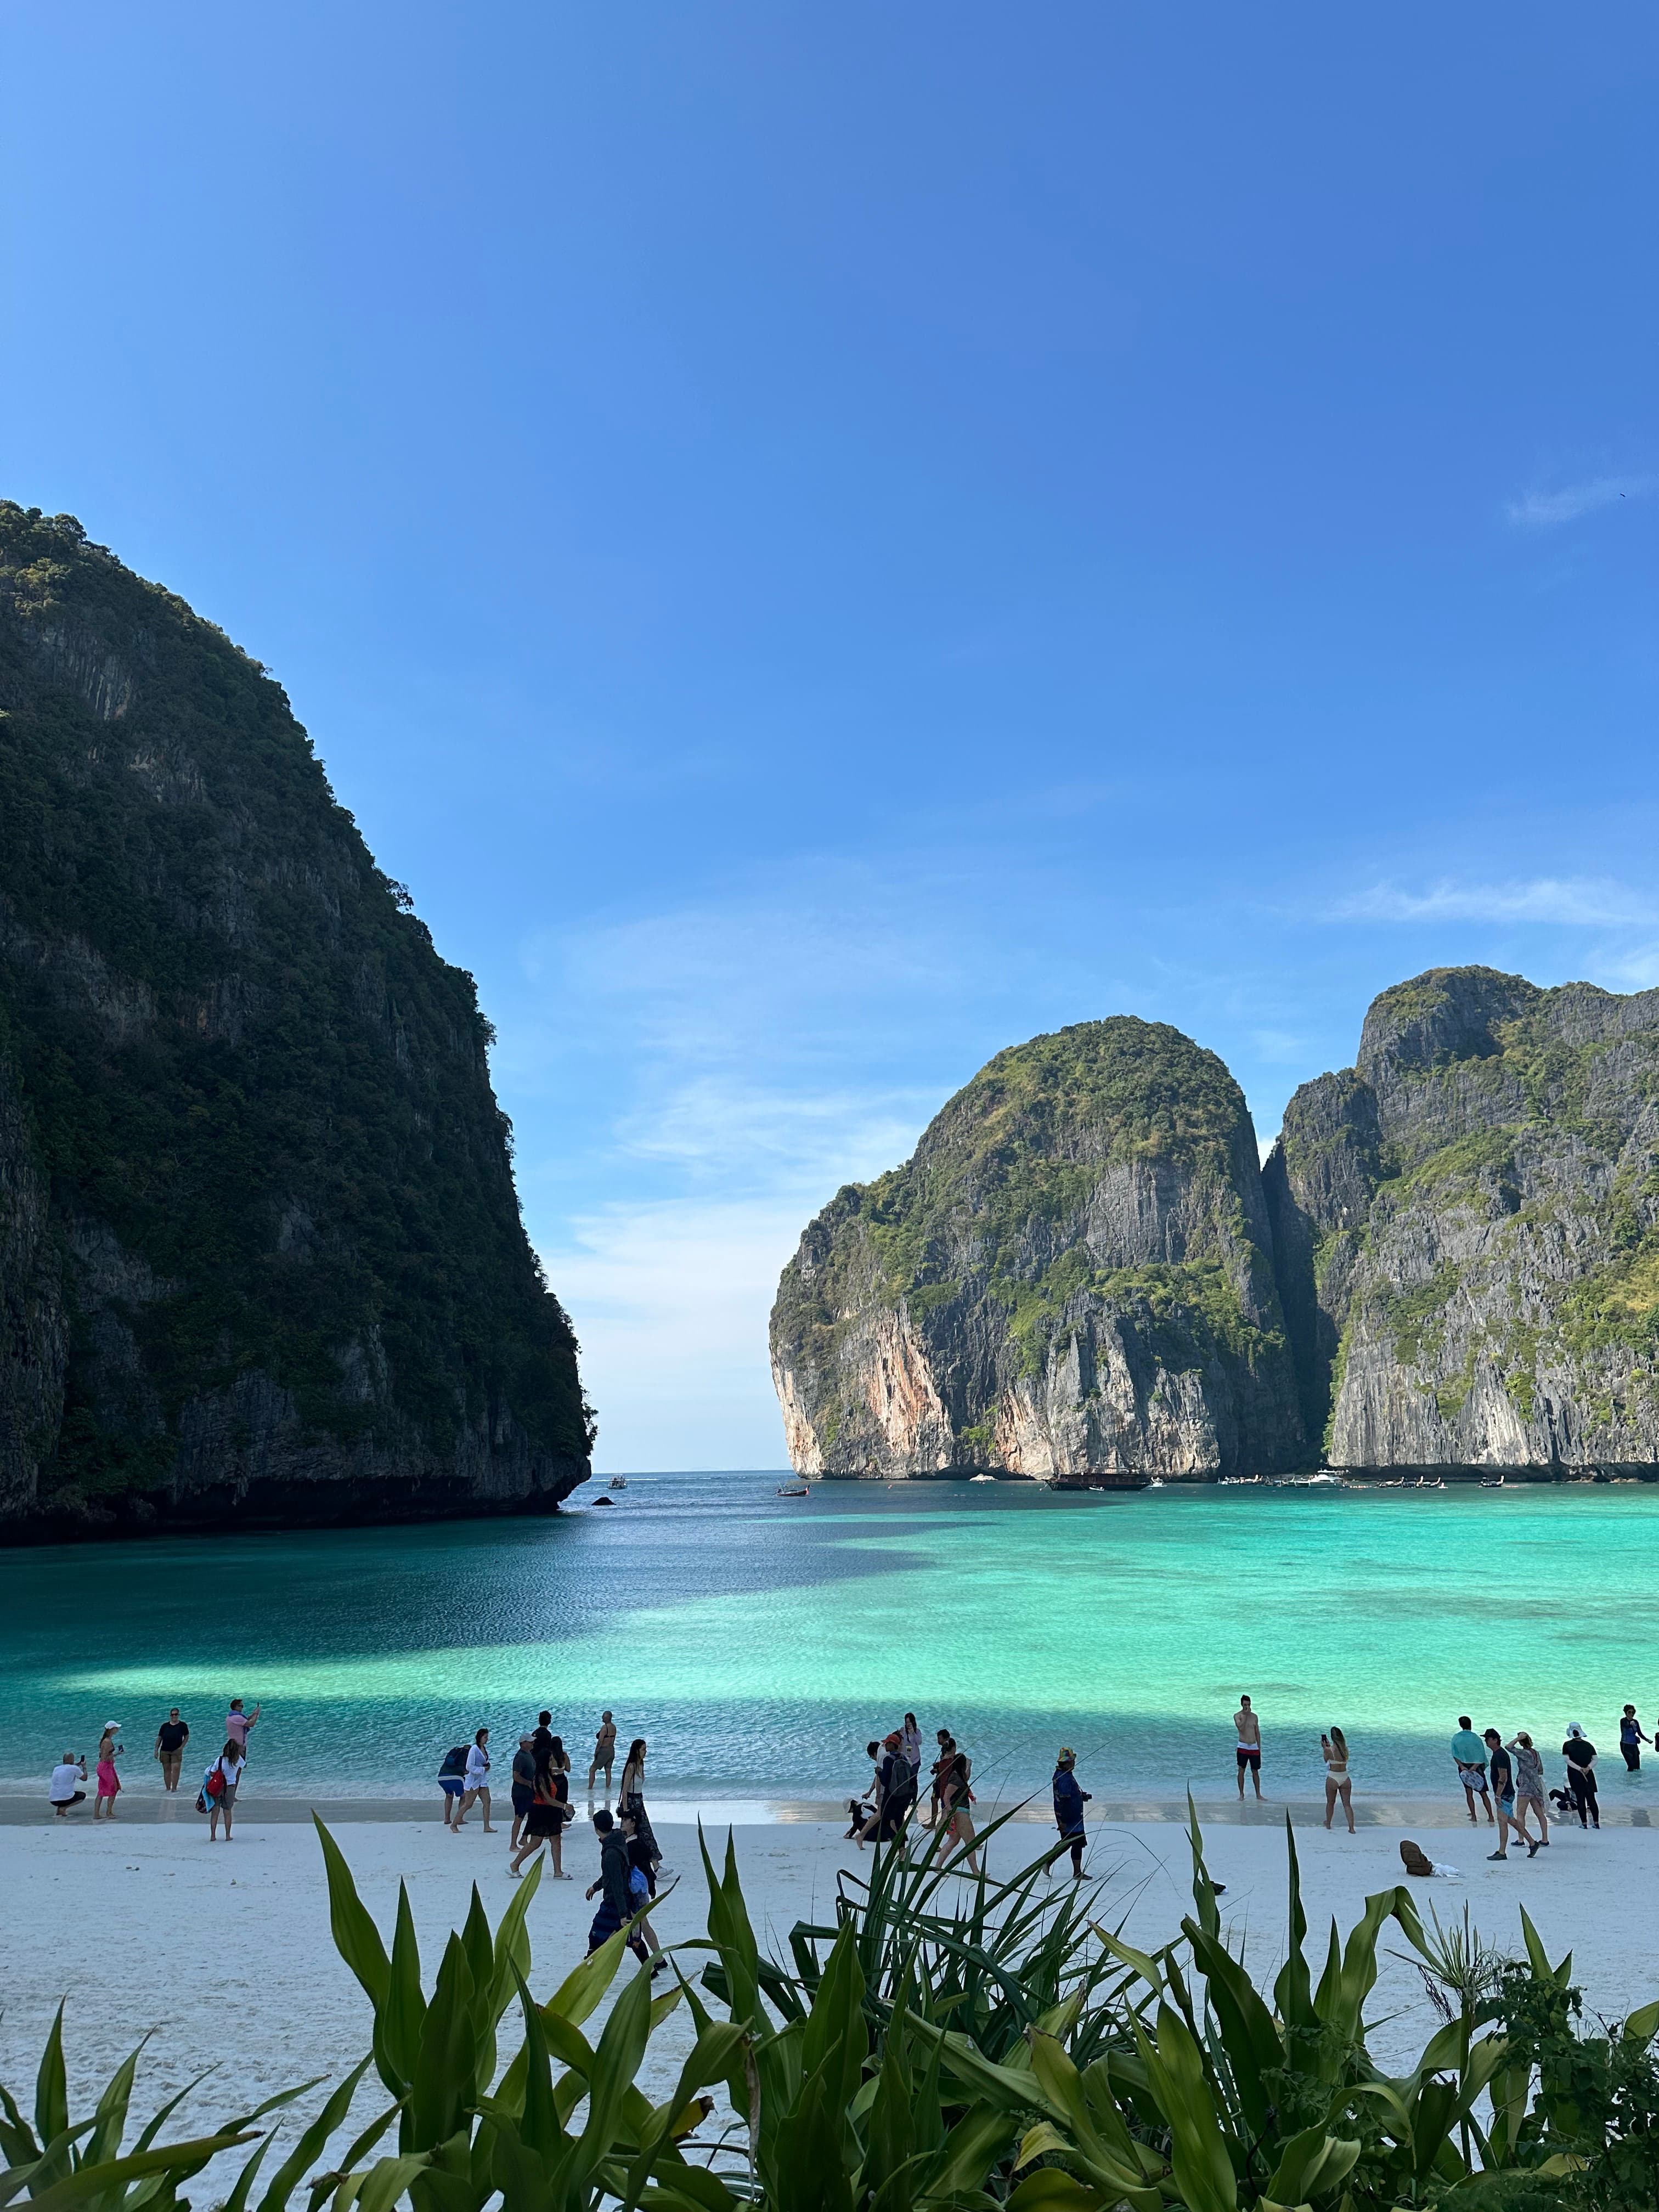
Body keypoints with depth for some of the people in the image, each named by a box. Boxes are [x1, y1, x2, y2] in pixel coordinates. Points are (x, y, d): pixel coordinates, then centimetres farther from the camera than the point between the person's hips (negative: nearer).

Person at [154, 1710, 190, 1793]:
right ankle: (168, 1788, 14)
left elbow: (187, 1737, 7)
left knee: (176, 1769, -13)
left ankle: (174, 1788, -11)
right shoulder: (165, 1726, 5)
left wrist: (182, 1747, -5)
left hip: (176, 1752, -2)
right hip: (164, 1751, 2)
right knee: (167, 1770, 6)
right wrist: (156, 1750, 2)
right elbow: (159, 1738, 8)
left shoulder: (183, 1725, 1)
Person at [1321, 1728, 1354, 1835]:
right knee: (1347, 1804, 8)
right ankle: (1351, 1828, 3)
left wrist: (1324, 1748, 5)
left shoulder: (1329, 1750, -17)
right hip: (1345, 1778, 3)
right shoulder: (1345, 1749, -5)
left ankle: (1328, 1824, 35)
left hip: (1333, 1779, -3)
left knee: (1330, 1803, 17)